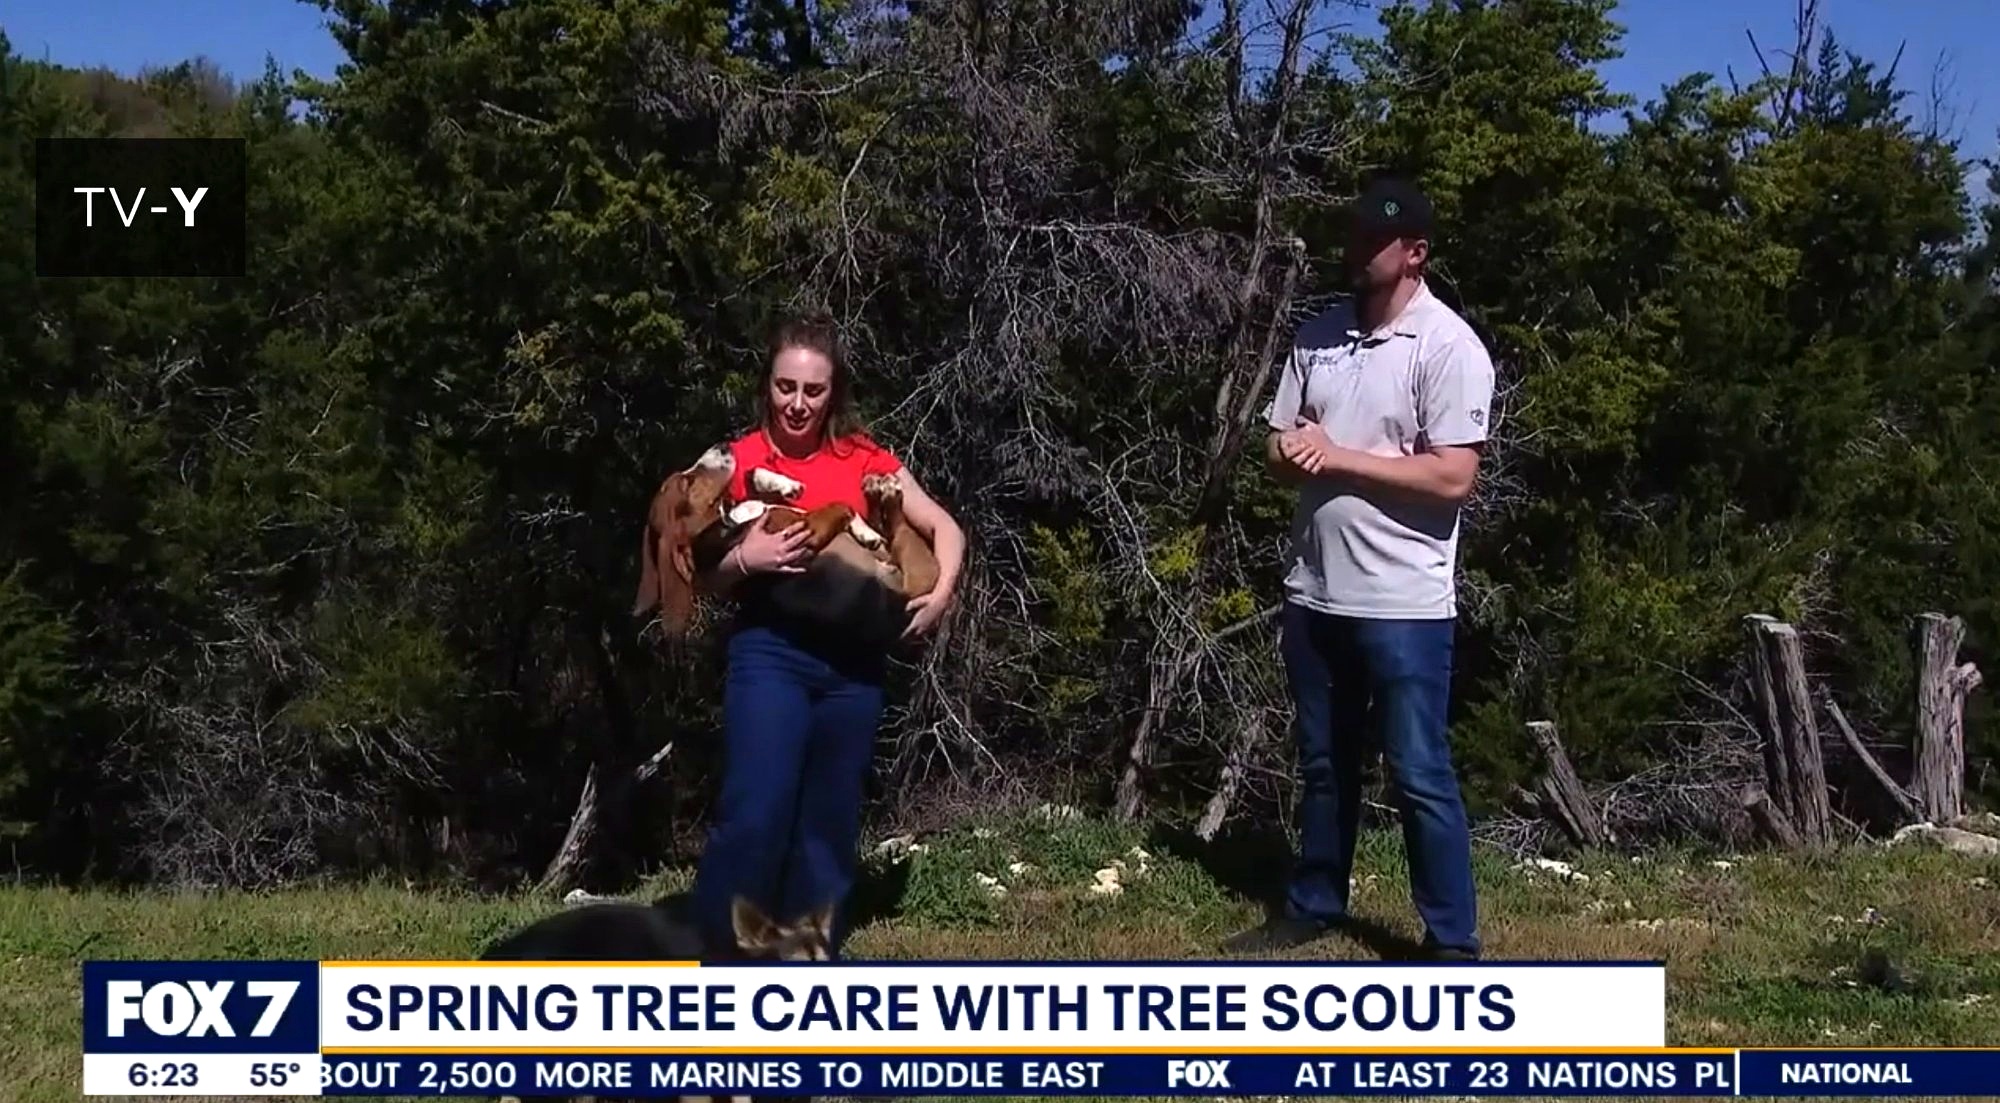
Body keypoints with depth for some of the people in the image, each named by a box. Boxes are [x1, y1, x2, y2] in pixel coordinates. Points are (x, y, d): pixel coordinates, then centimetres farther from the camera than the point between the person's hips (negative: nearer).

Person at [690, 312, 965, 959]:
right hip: (770, 652, -3)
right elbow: (707, 578, 3)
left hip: (853, 660, 3)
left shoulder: (865, 460, 6)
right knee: (754, 814, -15)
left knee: (831, 825, 11)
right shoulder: (738, 461, 1)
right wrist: (744, 560, -17)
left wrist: (940, 593, -8)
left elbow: (945, 529, 9)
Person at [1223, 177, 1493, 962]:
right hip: (1314, 592, 7)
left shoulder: (1448, 346, -11)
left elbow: (1453, 477, -18)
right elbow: (1280, 448, 13)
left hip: (1403, 603, -6)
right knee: (1323, 762, 18)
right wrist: (1296, 454, -11)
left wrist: (1340, 457, -17)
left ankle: (1453, 943, 9)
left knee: (1419, 776, -1)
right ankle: (1315, 904, 32)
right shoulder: (1318, 334, 9)